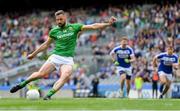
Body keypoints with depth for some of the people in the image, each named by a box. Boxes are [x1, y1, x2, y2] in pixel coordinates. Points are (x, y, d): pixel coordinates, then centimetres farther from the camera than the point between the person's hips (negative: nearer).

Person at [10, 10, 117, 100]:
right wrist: (33, 54, 27)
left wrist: (108, 24, -10)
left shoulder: (74, 27, 3)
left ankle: (49, 94, -36)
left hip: (68, 59, -1)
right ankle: (22, 84, 6)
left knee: (65, 76, -30)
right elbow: (46, 44, 22)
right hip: (55, 56, 1)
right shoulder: (54, 31, 8)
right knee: (41, 74, -13)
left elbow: (93, 26, -1)